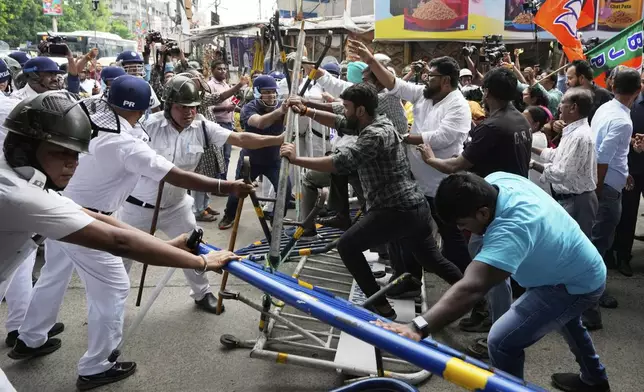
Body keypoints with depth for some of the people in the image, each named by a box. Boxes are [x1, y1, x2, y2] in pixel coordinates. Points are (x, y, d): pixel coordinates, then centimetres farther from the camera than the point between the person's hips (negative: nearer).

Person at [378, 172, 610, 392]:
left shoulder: (511, 229, -45)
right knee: (562, 317, 37)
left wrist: (418, 328, -66)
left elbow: (471, 289, -58)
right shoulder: (497, 180, -18)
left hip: (578, 287, -10)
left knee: (502, 342, -17)